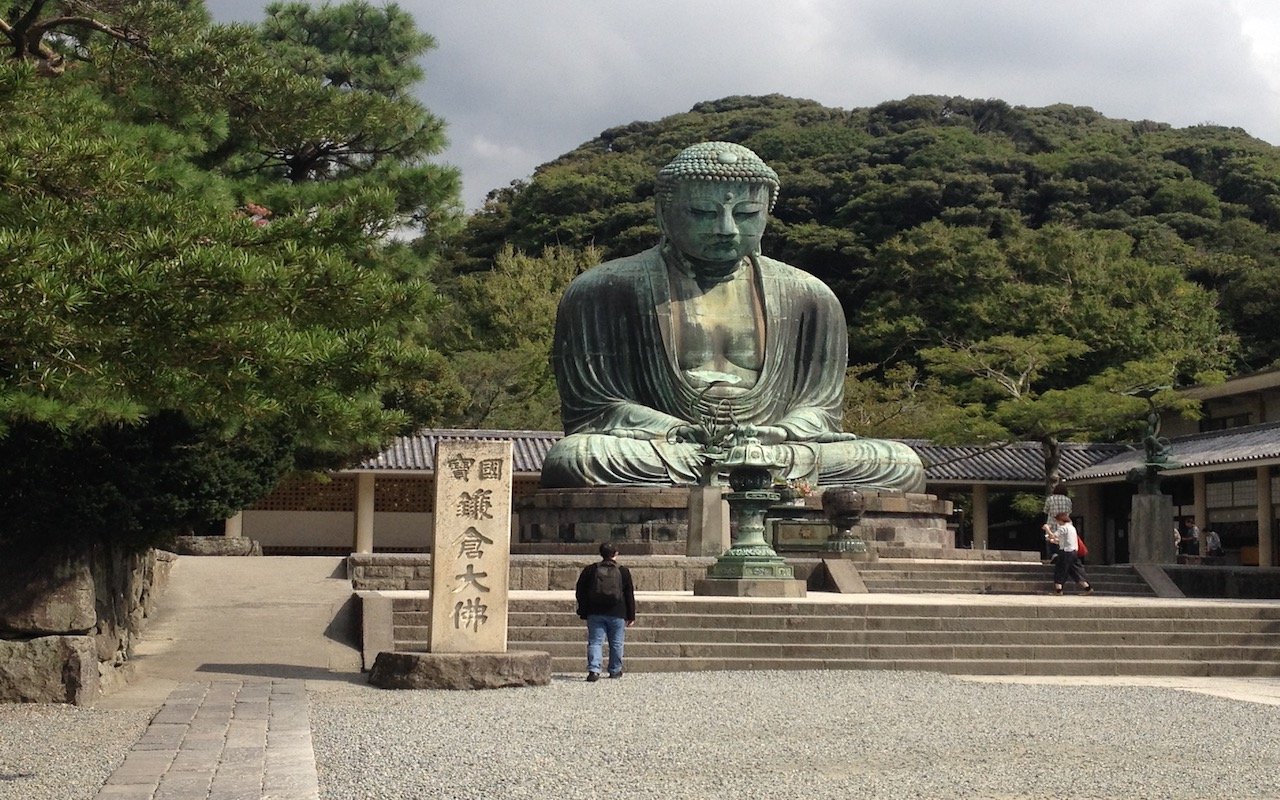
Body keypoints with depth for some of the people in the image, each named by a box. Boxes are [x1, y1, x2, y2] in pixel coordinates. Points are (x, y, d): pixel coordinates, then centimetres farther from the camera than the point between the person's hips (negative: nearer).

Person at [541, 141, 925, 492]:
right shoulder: (602, 290, 5)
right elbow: (590, 407, 0)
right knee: (571, 459, -36)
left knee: (901, 465, -18)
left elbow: (819, 407, 13)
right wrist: (685, 434, -17)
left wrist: (773, 437, -13)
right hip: (658, 459, -2)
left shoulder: (808, 297, 15)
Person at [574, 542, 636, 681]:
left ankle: (593, 670, -16)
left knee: (595, 642, 0)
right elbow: (630, 595, 4)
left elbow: (580, 593, 6)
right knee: (616, 643, 12)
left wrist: (583, 612, 13)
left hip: (595, 613, 1)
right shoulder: (623, 572, 1)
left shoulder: (589, 570, 3)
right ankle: (615, 671, 21)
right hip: (617, 614, -1)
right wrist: (631, 616, 10)